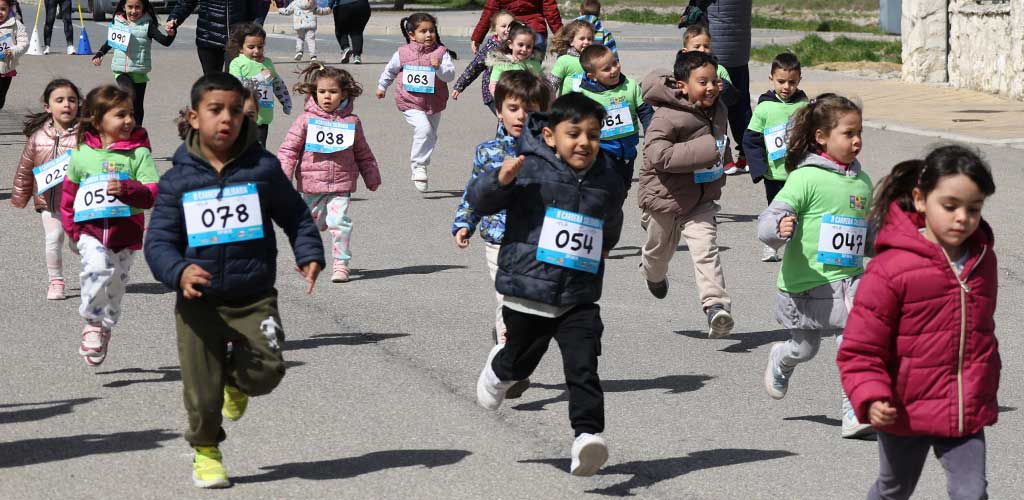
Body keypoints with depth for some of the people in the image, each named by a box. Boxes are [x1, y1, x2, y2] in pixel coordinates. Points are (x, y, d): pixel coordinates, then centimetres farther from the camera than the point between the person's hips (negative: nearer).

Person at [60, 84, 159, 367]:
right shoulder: (82, 154, 1)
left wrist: (127, 189, -28)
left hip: (125, 234, 1)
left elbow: (153, 193, -11)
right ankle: (92, 322, -9)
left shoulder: (139, 153, -4)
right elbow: (68, 192, 15)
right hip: (90, 230, -1)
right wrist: (71, 228, 11)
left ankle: (104, 330, 33)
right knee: (97, 268, -28)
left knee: (114, 289, 11)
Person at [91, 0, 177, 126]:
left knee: (138, 105, 10)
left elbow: (165, 42, -14)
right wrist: (99, 54, 8)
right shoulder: (118, 23, 2)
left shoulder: (147, 25, -6)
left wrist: (170, 35, -35)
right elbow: (110, 41, 19)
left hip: (139, 72, 0)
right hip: (121, 71, 0)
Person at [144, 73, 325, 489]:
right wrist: (178, 272, -24)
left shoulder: (263, 169, -1)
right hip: (199, 302, 0)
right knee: (202, 391, 2)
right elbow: (158, 241, -5)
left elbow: (296, 216, 11)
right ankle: (205, 452, 29)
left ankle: (236, 380, 21)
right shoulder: (178, 180, -4)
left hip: (254, 298, 1)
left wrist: (310, 255, -5)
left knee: (267, 371, -15)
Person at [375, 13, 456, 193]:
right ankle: (418, 166, -14)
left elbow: (450, 75, -13)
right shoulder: (403, 53, -4)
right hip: (410, 102, -3)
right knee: (423, 128, -24)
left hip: (434, 103, 3)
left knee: (431, 137, 14)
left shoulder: (441, 52, -6)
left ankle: (419, 166, 35)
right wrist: (382, 86, 26)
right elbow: (390, 70, 15)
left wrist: (439, 68, -31)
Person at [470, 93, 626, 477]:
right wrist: (500, 181, -27)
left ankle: (587, 435, -20)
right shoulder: (530, 171, -10)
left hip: (580, 300, 2)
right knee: (521, 362, 18)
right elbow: (478, 201, -10)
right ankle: (500, 370, 53)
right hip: (528, 296, -2)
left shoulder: (608, 183, 5)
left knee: (583, 368, -15)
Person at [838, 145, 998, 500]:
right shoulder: (891, 267, -19)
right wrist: (871, 399, -30)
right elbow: (860, 347, -16)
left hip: (966, 414, 3)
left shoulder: (982, 259, 1)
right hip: (905, 415, -3)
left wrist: (987, 389, 25)